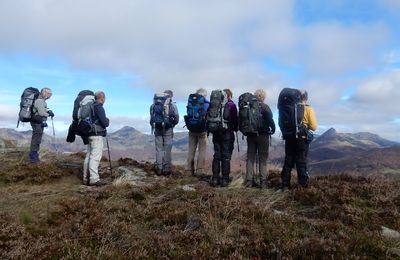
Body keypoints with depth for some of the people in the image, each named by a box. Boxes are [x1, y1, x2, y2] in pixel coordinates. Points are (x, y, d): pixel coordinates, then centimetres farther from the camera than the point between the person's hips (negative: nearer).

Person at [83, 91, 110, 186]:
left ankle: (86, 178, 18)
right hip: (97, 135, -9)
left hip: (89, 134, 9)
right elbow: (105, 123, -15)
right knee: (95, 157, -9)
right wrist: (107, 120, 6)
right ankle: (94, 179, -10)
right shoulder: (99, 107, -12)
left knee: (89, 156, 12)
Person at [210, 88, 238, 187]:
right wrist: (235, 128, 9)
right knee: (226, 156, 2)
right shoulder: (232, 105, -5)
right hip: (227, 133, -3)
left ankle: (215, 178, 9)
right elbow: (235, 119, -7)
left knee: (216, 155, 9)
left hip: (216, 132, 3)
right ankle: (225, 179, 3)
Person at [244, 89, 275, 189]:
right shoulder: (264, 107, -9)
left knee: (250, 157, 9)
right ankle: (263, 181, 3)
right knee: (263, 158, 3)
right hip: (262, 135, -3)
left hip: (250, 135, 4)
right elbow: (270, 120, -10)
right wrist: (273, 129, 7)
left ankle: (249, 181, 10)